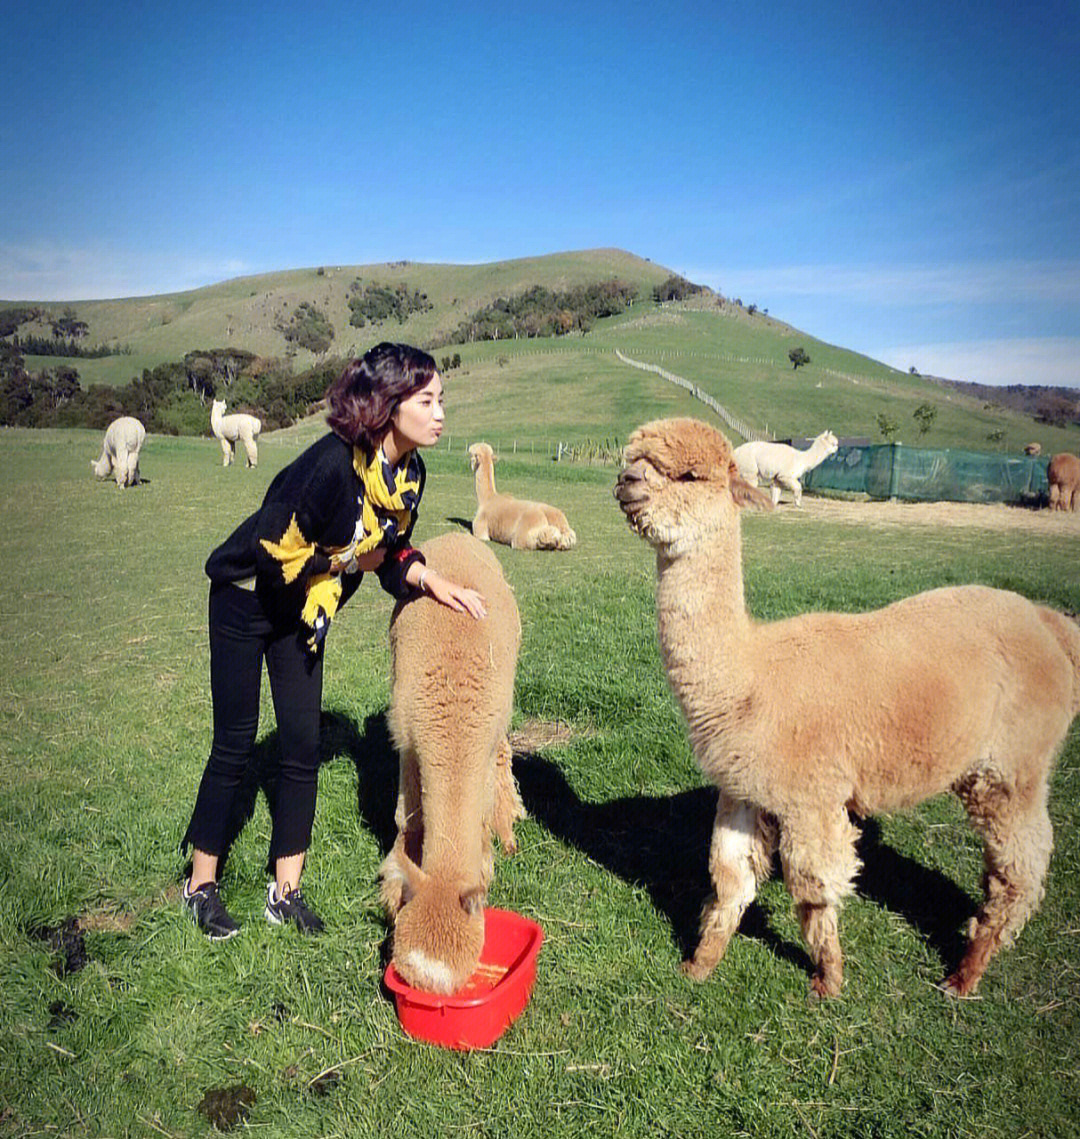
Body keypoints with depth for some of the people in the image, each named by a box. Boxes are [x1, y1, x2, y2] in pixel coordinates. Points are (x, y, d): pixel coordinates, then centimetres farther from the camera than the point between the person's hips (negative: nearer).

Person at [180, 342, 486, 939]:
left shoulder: (409, 473, -9)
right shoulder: (333, 464, -33)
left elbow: (389, 553, 1)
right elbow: (275, 549, -28)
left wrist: (430, 580, -15)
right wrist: (346, 559, -19)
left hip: (303, 611, 7)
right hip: (246, 602, -6)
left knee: (303, 745, 6)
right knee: (236, 744, 4)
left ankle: (285, 889, 21)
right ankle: (201, 883, 25)